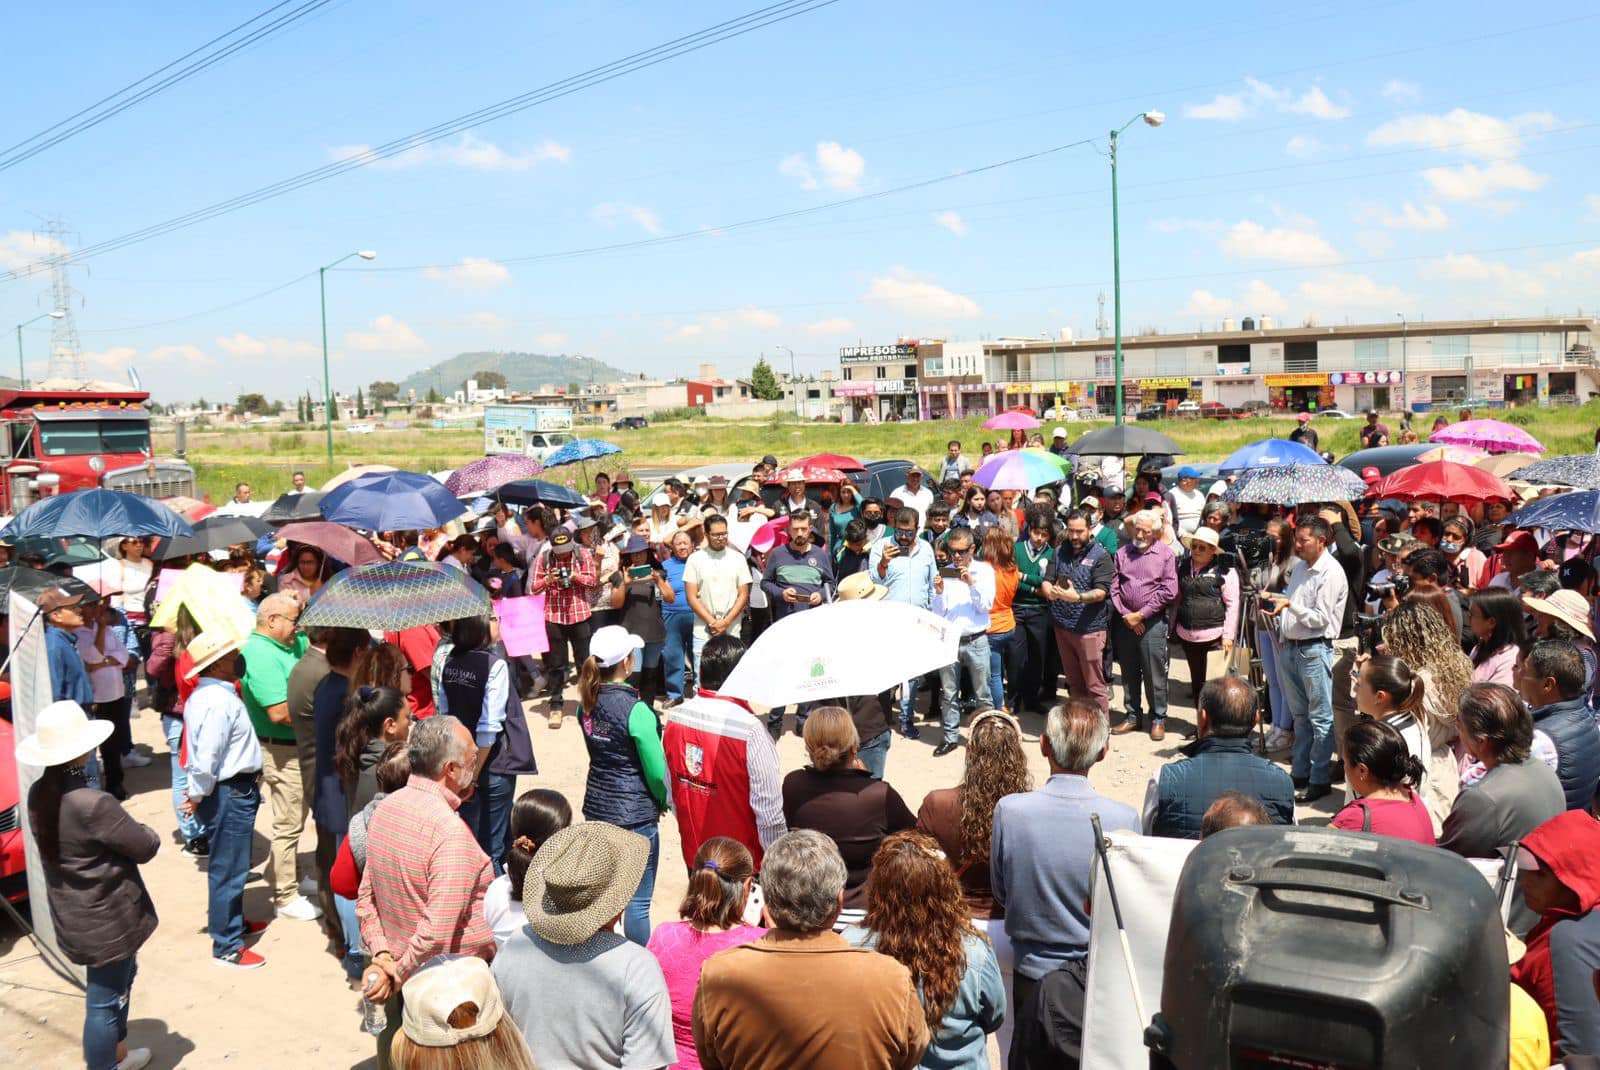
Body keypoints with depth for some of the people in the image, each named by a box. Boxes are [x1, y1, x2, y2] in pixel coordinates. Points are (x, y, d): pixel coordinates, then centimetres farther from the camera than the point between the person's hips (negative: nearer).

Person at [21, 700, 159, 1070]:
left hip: (71, 915, 9)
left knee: (121, 977, 28)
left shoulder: (39, 795, -5)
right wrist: (146, 832, 2)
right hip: (107, 920, -9)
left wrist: (119, 830, -3)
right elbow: (146, 847, -19)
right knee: (104, 1000, 7)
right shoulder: (93, 804, -30)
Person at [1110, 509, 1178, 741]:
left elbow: (1169, 590, -7)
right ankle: (1132, 716, 21)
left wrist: (1141, 614, -9)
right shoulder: (1123, 553, 9)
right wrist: (1126, 615, -5)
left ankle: (1158, 719, 11)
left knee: (1154, 674, -1)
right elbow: (1114, 587, 6)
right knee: (1129, 672, 11)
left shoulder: (1165, 554, -1)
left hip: (1152, 621, -3)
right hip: (1125, 620, 3)